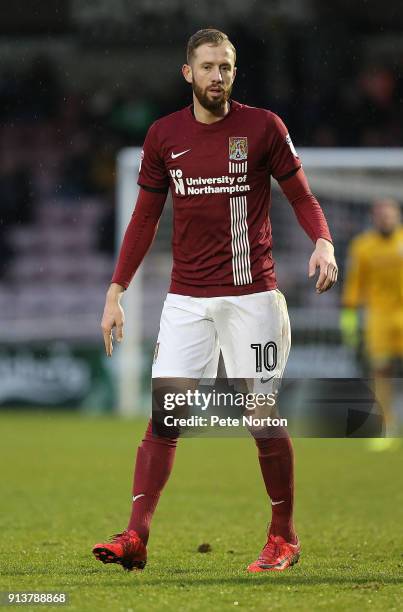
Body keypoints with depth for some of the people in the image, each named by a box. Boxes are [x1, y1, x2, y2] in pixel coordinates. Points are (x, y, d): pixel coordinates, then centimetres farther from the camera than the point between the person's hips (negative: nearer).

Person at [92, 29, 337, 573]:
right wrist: (115, 292, 9)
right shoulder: (164, 135, 6)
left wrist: (323, 243, -17)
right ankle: (136, 538, -11)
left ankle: (284, 537, 15)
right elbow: (145, 218, 13)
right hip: (186, 299, 2)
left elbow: (302, 197, 4)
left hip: (252, 294, -2)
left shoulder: (263, 127, -1)